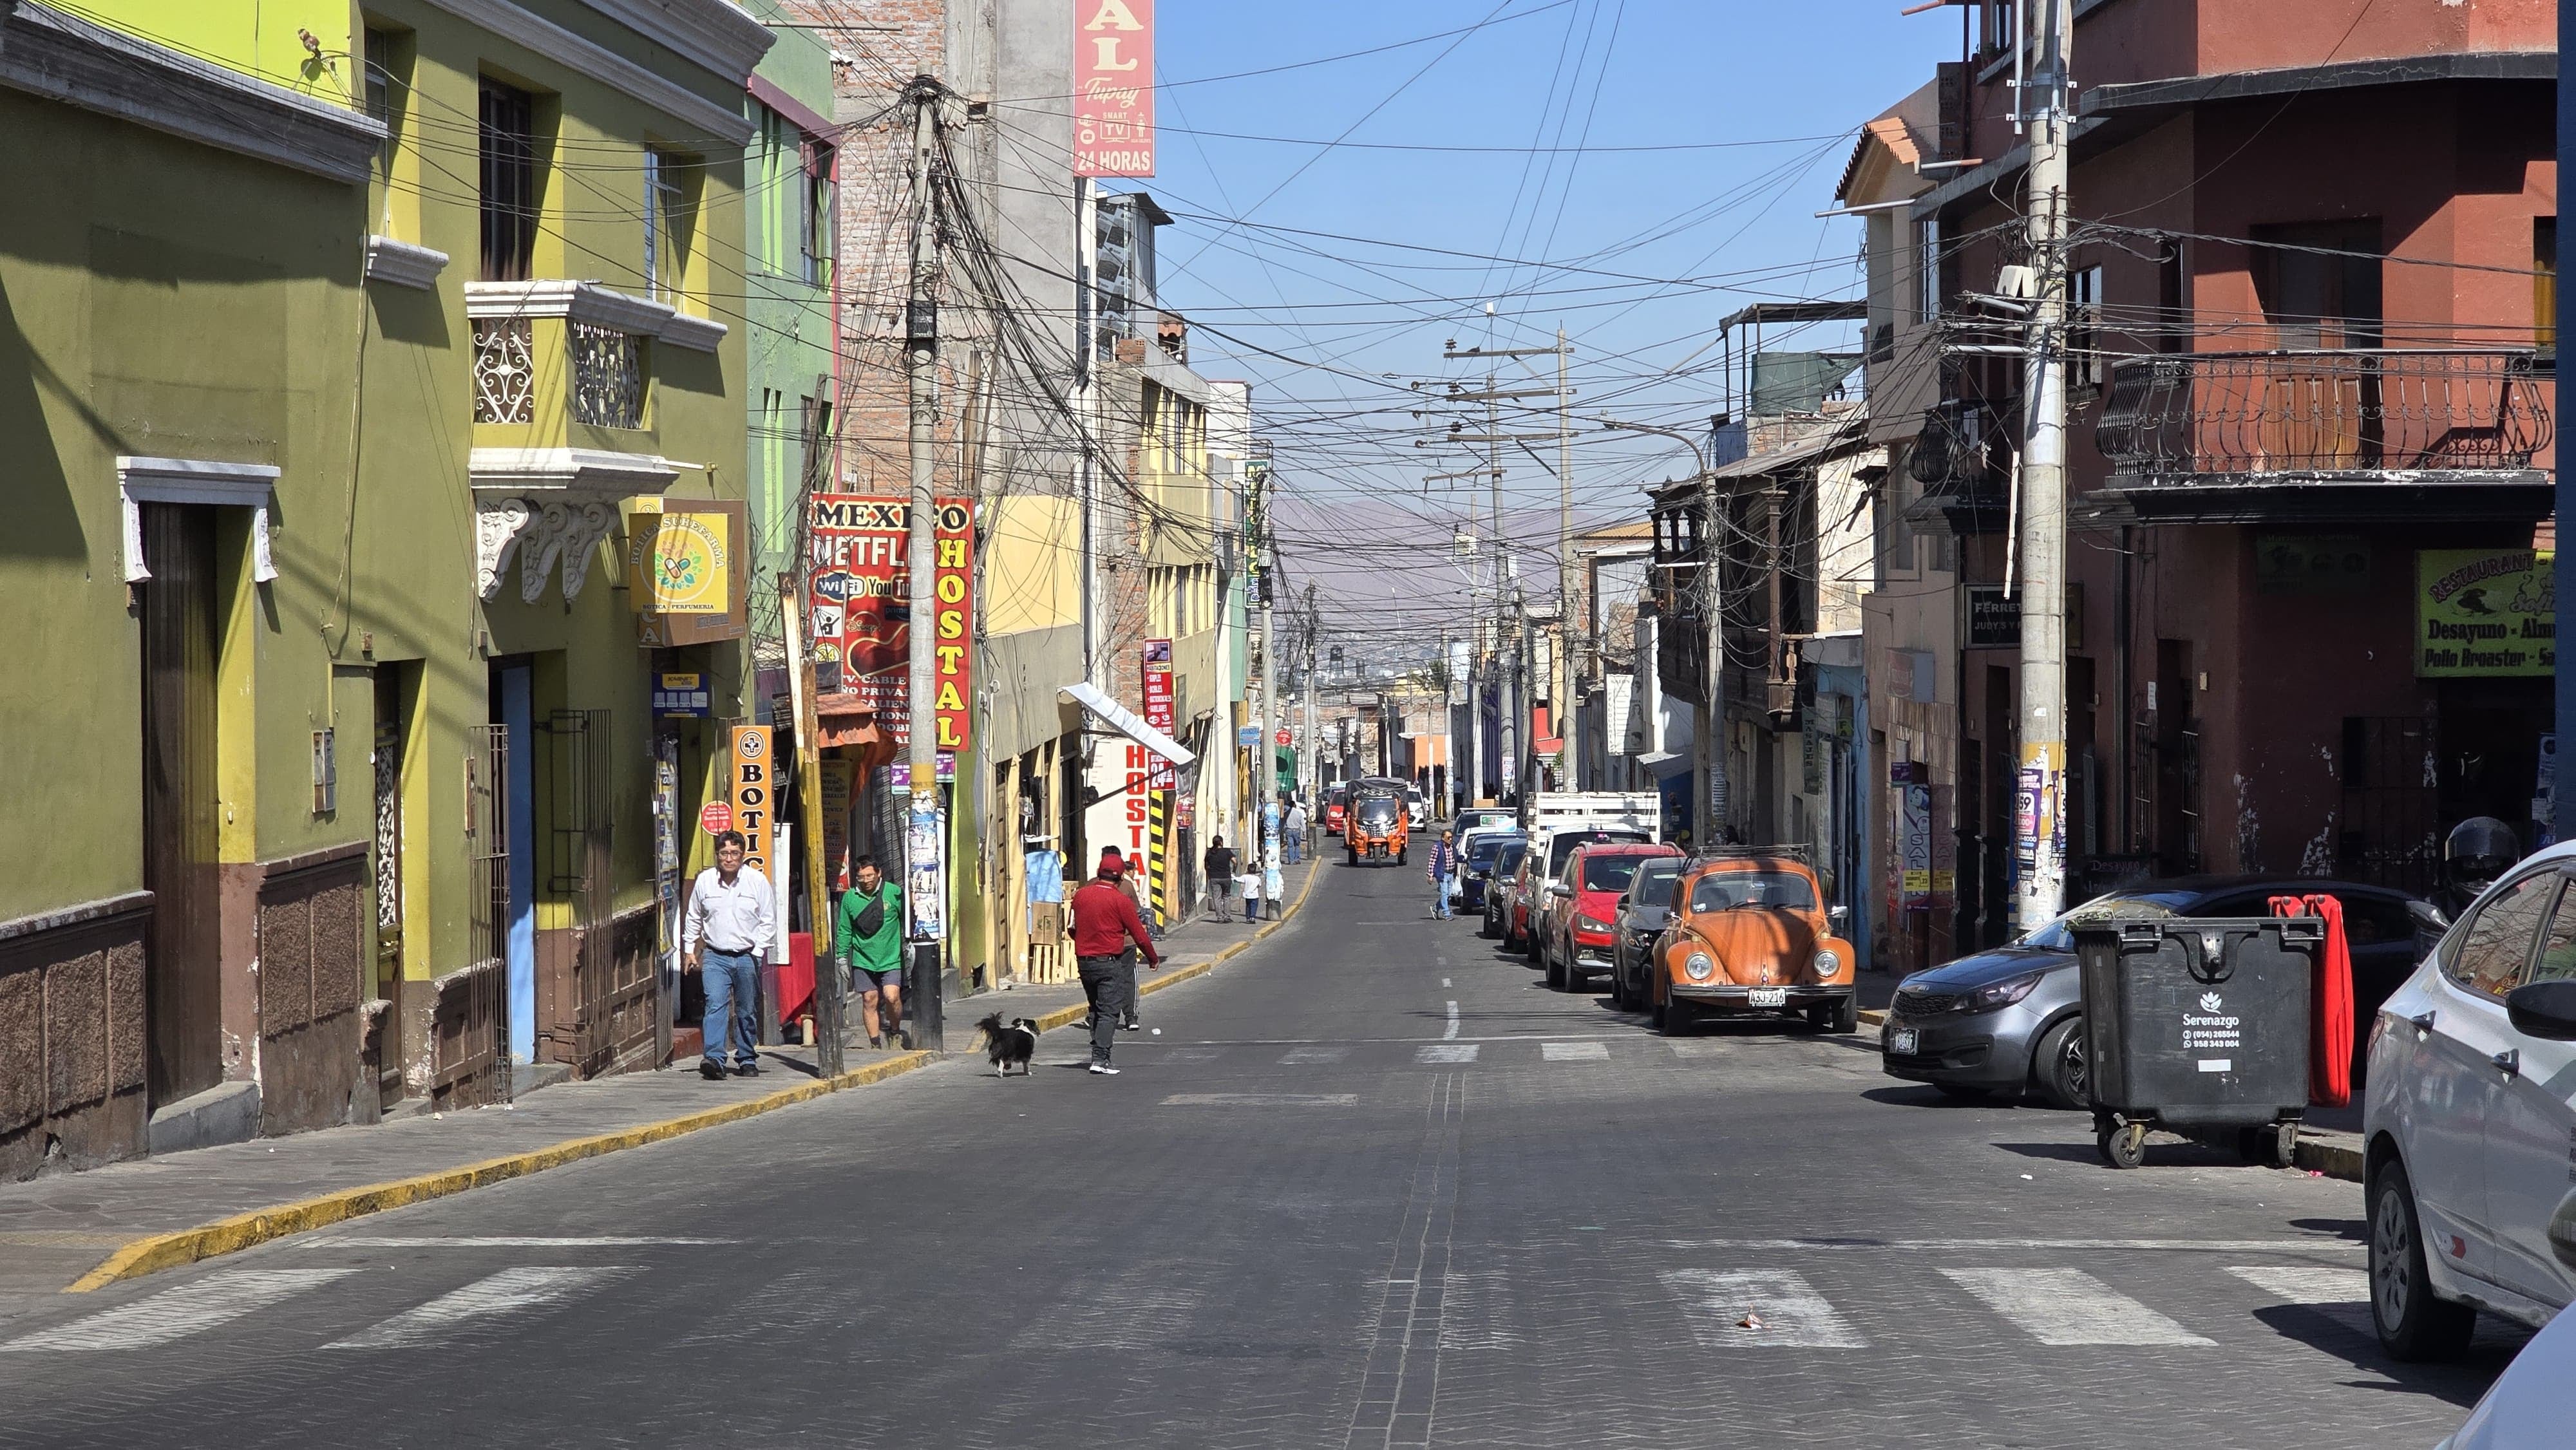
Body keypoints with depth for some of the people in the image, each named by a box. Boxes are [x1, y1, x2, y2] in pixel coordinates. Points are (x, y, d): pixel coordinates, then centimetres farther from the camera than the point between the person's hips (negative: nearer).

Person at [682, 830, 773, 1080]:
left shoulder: (757, 881, -1)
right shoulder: (705, 881, 4)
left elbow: (768, 921, 2)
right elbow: (693, 918, 17)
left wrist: (757, 952, -6)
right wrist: (689, 949, 13)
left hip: (747, 956, 0)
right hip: (715, 956, 0)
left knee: (746, 1012, 9)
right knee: (715, 1005, -16)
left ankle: (746, 1060, 21)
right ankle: (714, 1058, -26)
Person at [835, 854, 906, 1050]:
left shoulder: (894, 893, -5)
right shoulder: (849, 898, 2)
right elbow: (844, 931, 9)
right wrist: (842, 958, 7)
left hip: (891, 959, -2)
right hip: (863, 960, 2)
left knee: (892, 996, -15)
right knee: (869, 1001, 3)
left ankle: (895, 1031, 11)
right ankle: (875, 1044, 14)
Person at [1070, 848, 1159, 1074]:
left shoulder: (1080, 895, 5)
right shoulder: (1120, 900, -11)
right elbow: (1139, 934, -6)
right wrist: (1153, 958, 7)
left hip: (1083, 960, 6)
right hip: (1109, 961, -6)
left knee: (1095, 1009, 19)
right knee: (1109, 1011, -6)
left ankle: (1097, 1052, 21)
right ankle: (1100, 1059, -15)